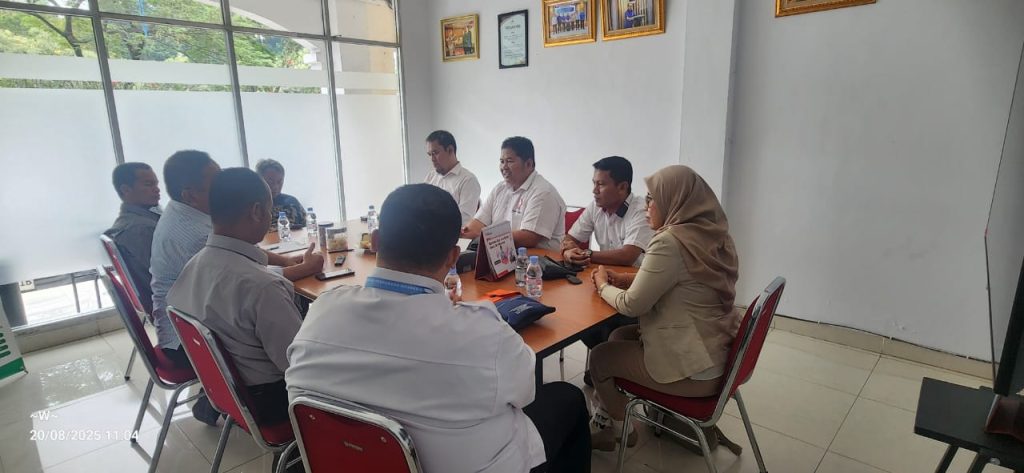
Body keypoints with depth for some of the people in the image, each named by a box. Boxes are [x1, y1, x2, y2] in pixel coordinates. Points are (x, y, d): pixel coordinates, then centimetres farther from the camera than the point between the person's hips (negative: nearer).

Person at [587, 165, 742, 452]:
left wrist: (603, 286, 2)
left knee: (600, 357, 9)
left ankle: (620, 430, 33)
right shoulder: (713, 235, 3)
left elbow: (632, 305, -18)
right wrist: (624, 280, 8)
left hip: (692, 368, -9)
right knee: (619, 337, 20)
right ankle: (607, 421, 31)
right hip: (717, 354, 9)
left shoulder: (670, 242, -25)